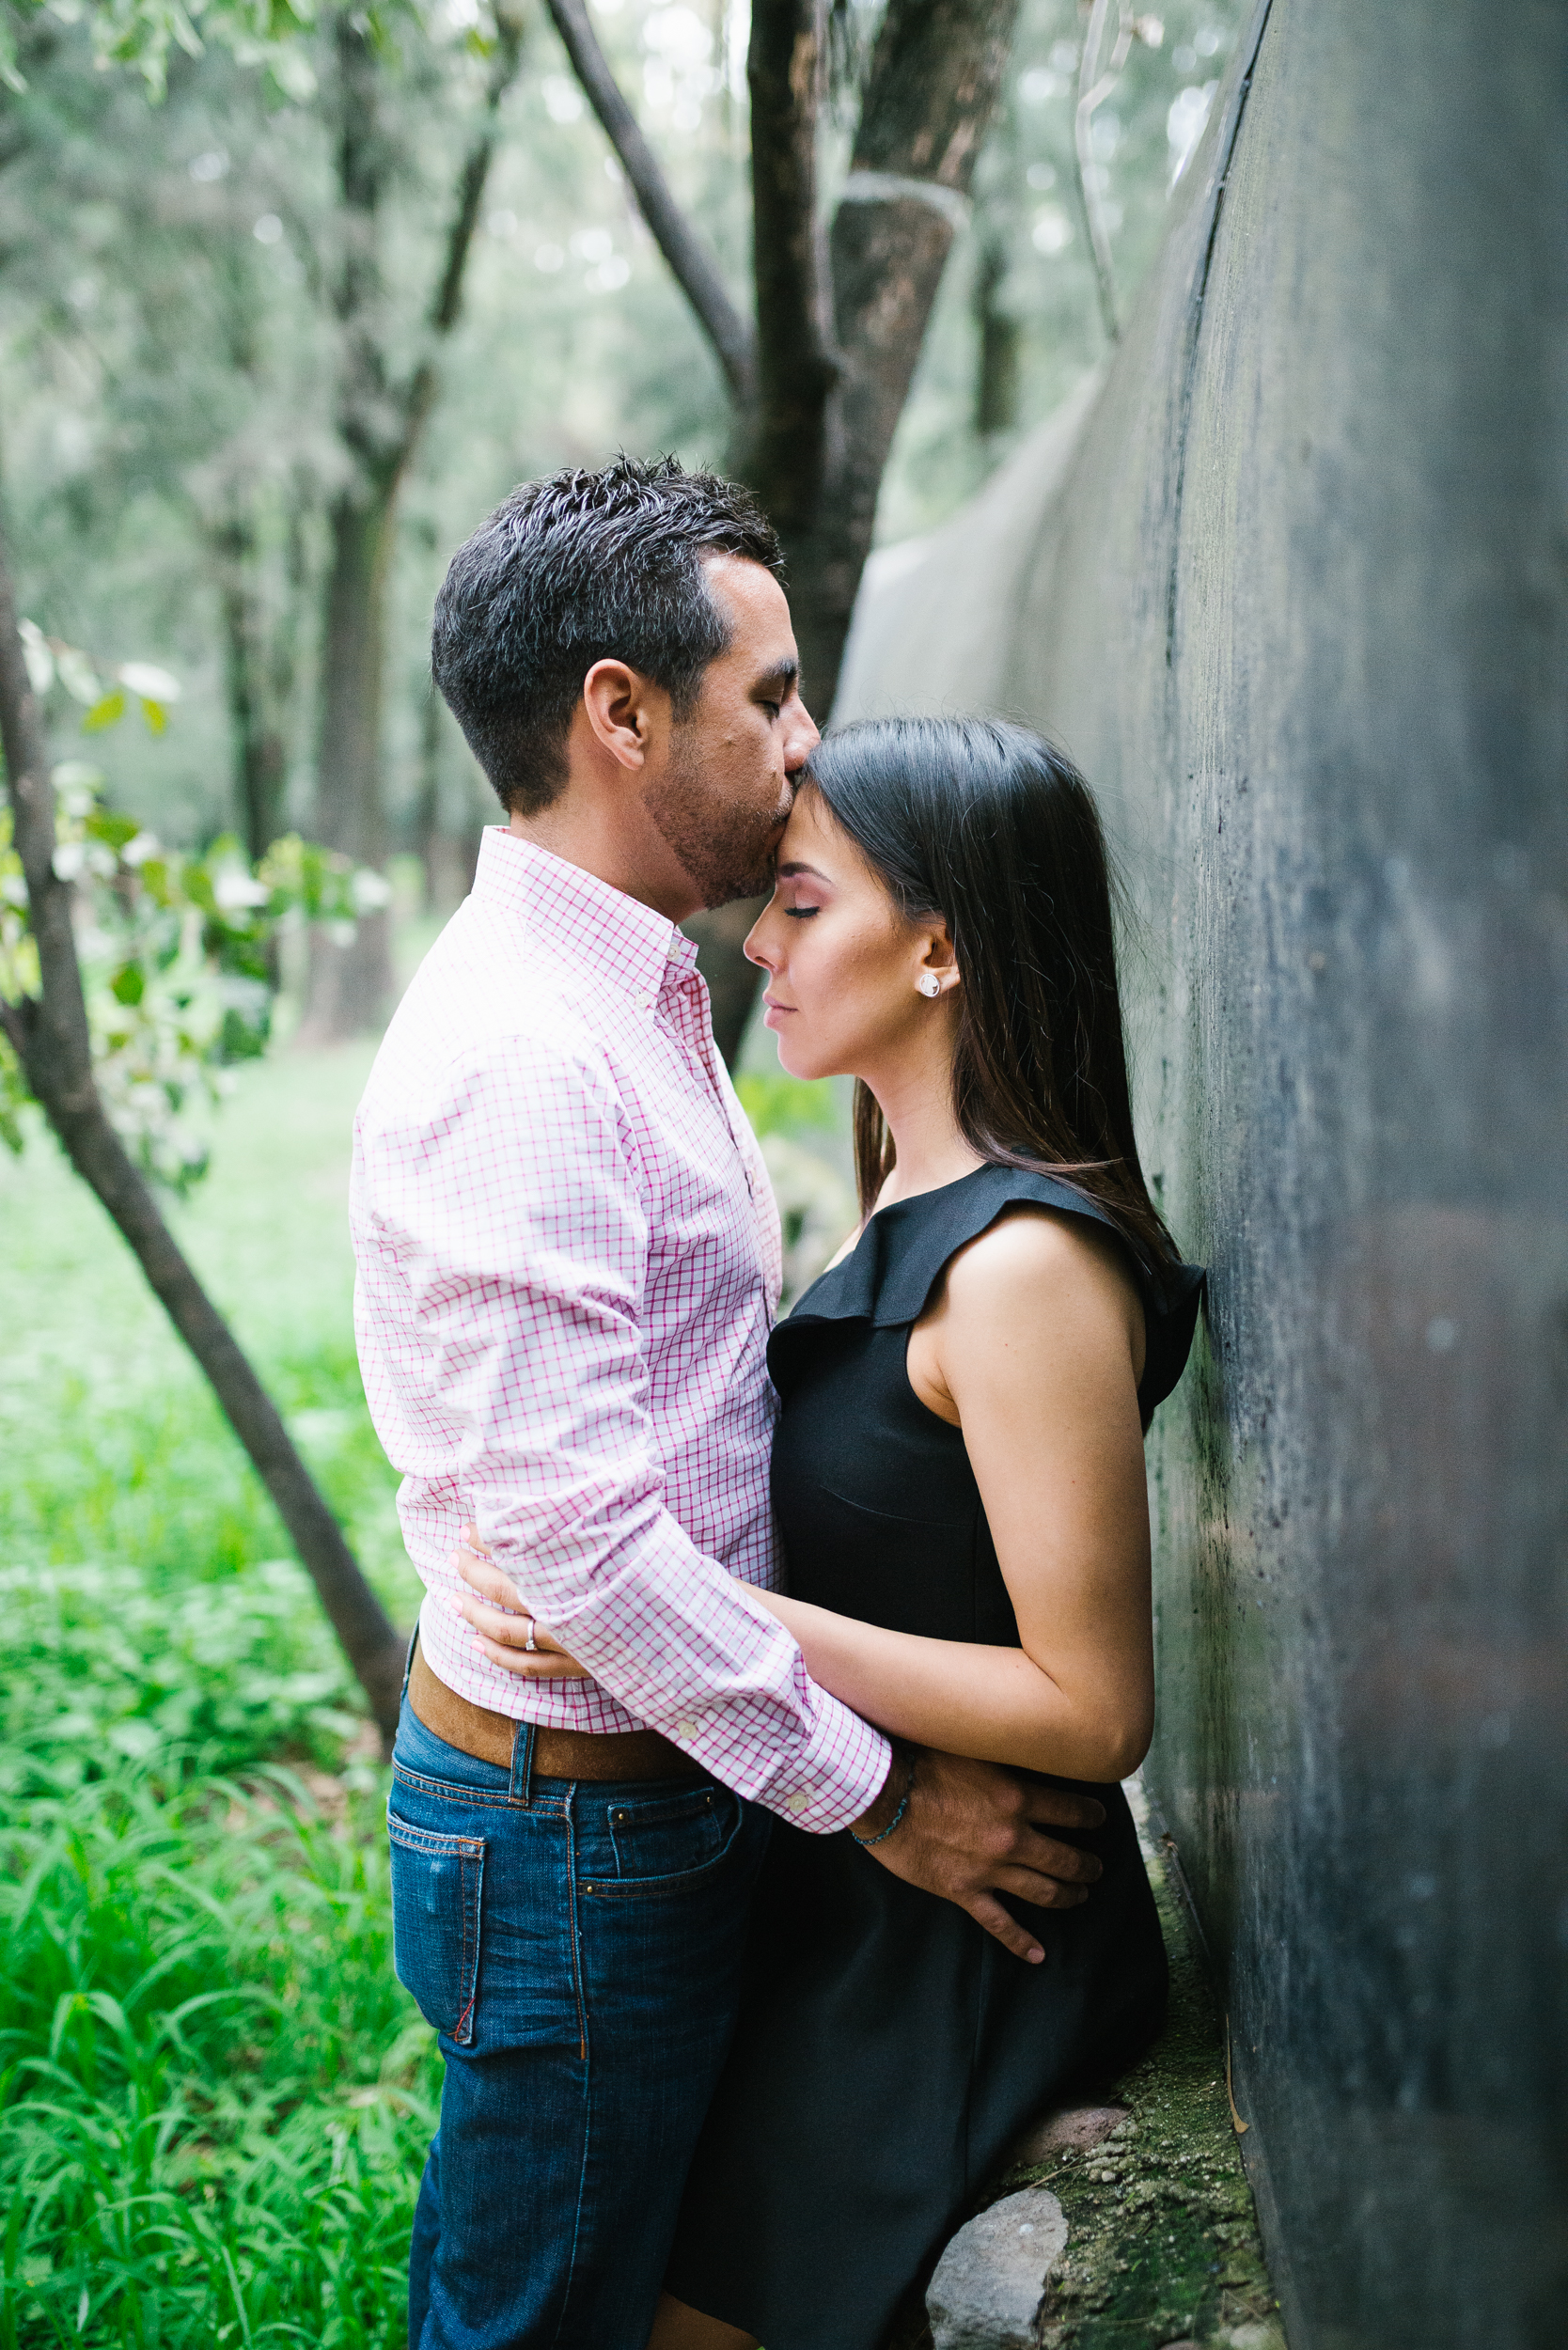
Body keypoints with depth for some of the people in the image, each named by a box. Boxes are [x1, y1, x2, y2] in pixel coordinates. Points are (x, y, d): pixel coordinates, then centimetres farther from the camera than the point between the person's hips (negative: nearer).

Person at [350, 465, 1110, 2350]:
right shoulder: (514, 1055, -23)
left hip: (667, 1762, 9)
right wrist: (875, 1791, -18)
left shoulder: (631, 1001, 11)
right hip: (572, 1819, -9)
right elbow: (575, 1524, -26)